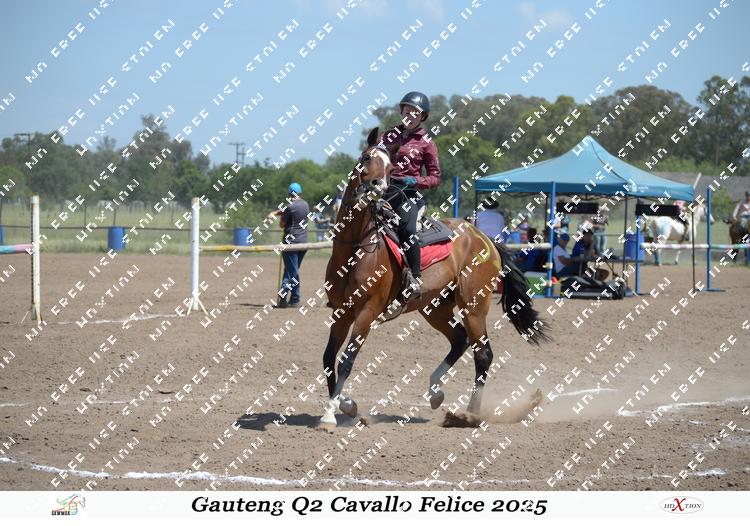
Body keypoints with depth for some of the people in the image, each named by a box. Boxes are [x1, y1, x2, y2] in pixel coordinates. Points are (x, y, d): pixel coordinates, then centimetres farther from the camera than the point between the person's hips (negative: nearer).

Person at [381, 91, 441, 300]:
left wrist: (415, 181, -13)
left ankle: (415, 279, -26)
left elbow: (435, 177, 5)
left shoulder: (426, 143, 6)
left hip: (407, 194, -5)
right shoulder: (390, 136, 17)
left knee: (407, 228, -29)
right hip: (383, 189, 5)